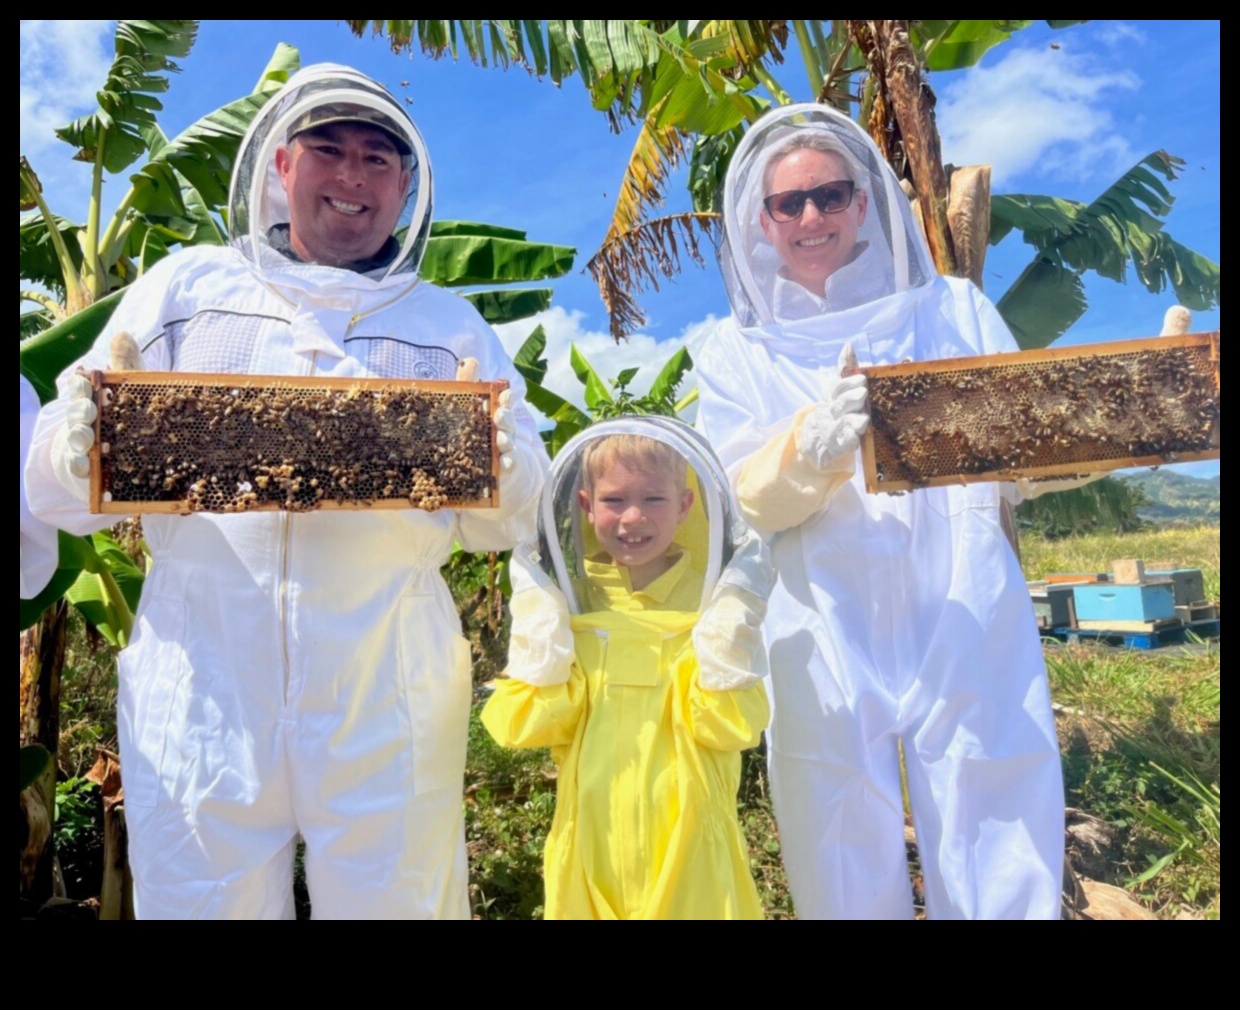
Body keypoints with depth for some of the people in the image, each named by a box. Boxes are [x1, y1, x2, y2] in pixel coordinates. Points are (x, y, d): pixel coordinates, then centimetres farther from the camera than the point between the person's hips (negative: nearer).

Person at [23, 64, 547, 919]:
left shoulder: (449, 324, 13)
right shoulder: (185, 287, 13)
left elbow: (505, 522, 7)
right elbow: (61, 490, 9)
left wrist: (492, 463, -15)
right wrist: (81, 445, -12)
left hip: (388, 695, 0)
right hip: (201, 684, 1)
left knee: (397, 897, 7)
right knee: (200, 897, 8)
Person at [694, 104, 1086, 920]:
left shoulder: (954, 310, 8)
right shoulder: (741, 353, 7)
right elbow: (741, 506, -4)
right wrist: (813, 446, -23)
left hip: (969, 627, 1)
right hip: (830, 645, 0)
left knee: (1002, 865, 4)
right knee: (849, 870, 9)